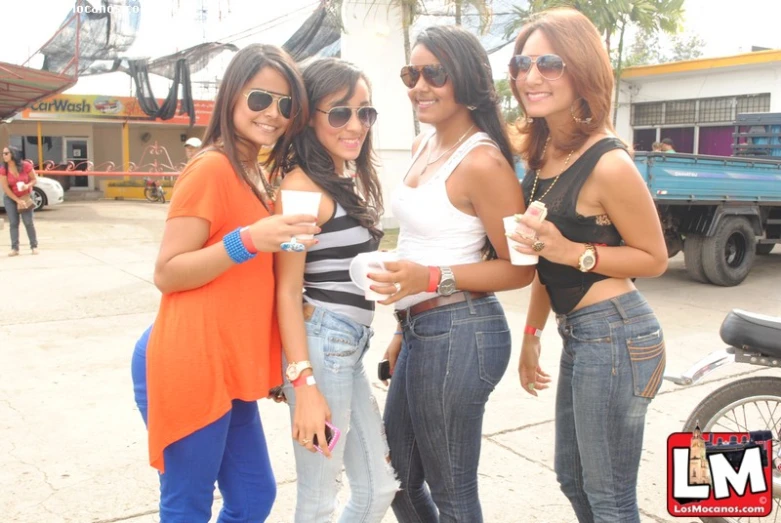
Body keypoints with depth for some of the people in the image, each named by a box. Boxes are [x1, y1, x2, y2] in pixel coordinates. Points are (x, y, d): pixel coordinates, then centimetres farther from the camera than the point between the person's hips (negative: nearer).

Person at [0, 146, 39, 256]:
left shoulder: (26, 165, -16)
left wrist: (28, 186, -27)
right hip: (10, 198, 1)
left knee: (28, 222, -4)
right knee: (13, 223, -2)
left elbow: (35, 179, -6)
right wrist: (18, 200, -16)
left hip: (25, 197, -1)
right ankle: (14, 248, 0)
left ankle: (34, 246, 6)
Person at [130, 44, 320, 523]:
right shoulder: (212, 168, -14)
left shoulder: (258, 177, 13)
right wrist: (248, 241, -27)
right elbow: (167, 274, -15)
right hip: (190, 366, -9)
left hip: (229, 368, 9)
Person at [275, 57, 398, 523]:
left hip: (351, 348, 9)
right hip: (321, 347, -9)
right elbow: (288, 292, -17)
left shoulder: (353, 183, 12)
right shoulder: (302, 186, -14)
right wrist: (305, 385, -20)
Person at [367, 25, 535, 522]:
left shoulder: (481, 162, -17)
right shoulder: (423, 147, 10)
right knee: (400, 478, 23)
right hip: (422, 331, 9)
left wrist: (432, 278, -27)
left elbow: (519, 268, -14)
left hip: (460, 335, -9)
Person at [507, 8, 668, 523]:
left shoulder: (608, 163, -19)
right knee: (572, 477, 25)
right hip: (579, 334, 9)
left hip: (615, 335, -9)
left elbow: (654, 258, -9)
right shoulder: (543, 153, 6)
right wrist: (531, 335, 14)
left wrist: (574, 252, -22)